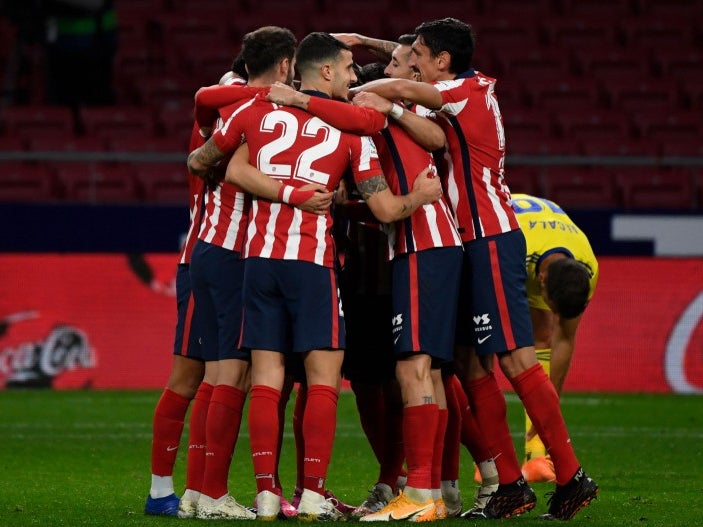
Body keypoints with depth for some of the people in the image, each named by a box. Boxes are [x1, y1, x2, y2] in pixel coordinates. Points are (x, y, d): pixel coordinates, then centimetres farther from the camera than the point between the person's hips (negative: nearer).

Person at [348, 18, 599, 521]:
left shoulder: (472, 90, -8)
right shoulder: (459, 100, 17)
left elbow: (404, 89, -22)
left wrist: (359, 92, -7)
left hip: (491, 240, -10)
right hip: (473, 243, 10)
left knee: (515, 358, -12)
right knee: (472, 365, 6)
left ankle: (571, 476, -11)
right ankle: (510, 484, 7)